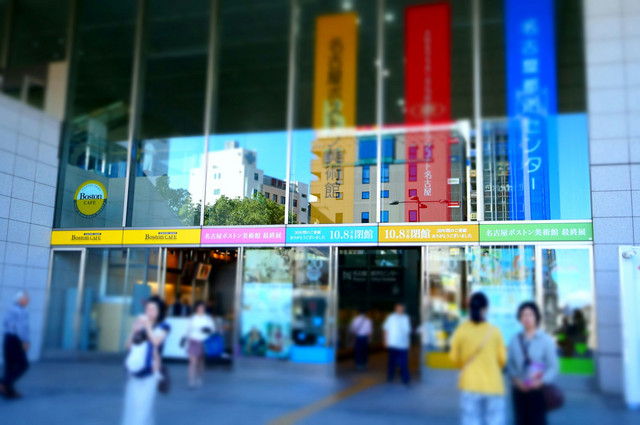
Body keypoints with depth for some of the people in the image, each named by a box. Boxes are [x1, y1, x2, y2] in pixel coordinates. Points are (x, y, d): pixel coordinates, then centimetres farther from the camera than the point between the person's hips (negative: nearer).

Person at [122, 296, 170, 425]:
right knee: (131, 404, 8)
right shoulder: (140, 325, 8)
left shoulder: (163, 327, -1)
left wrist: (148, 326, -14)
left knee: (143, 404, -9)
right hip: (135, 372, 4)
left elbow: (156, 342, -17)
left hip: (150, 373, -4)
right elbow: (129, 345, 9)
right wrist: (134, 330, -5)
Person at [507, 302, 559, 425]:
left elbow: (553, 366, -5)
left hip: (538, 390, -3)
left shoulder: (546, 340, -3)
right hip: (519, 391, 3)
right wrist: (516, 380, -11)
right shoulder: (515, 340, 6)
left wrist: (541, 381, -18)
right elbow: (510, 364, 6)